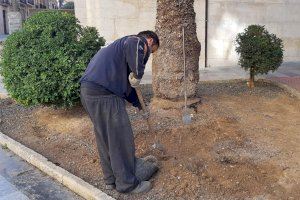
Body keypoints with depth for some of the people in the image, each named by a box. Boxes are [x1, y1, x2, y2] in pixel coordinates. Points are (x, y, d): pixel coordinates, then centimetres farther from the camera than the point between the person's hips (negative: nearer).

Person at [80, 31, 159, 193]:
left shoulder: (119, 44, 30)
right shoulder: (138, 41, 0)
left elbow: (124, 82, 33)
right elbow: (133, 46, -30)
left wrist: (137, 103, 35)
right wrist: (138, 73, -17)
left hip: (88, 91, 10)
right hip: (103, 94, -10)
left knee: (105, 138, 19)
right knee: (121, 138, 1)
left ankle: (111, 180, 32)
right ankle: (127, 183, 15)